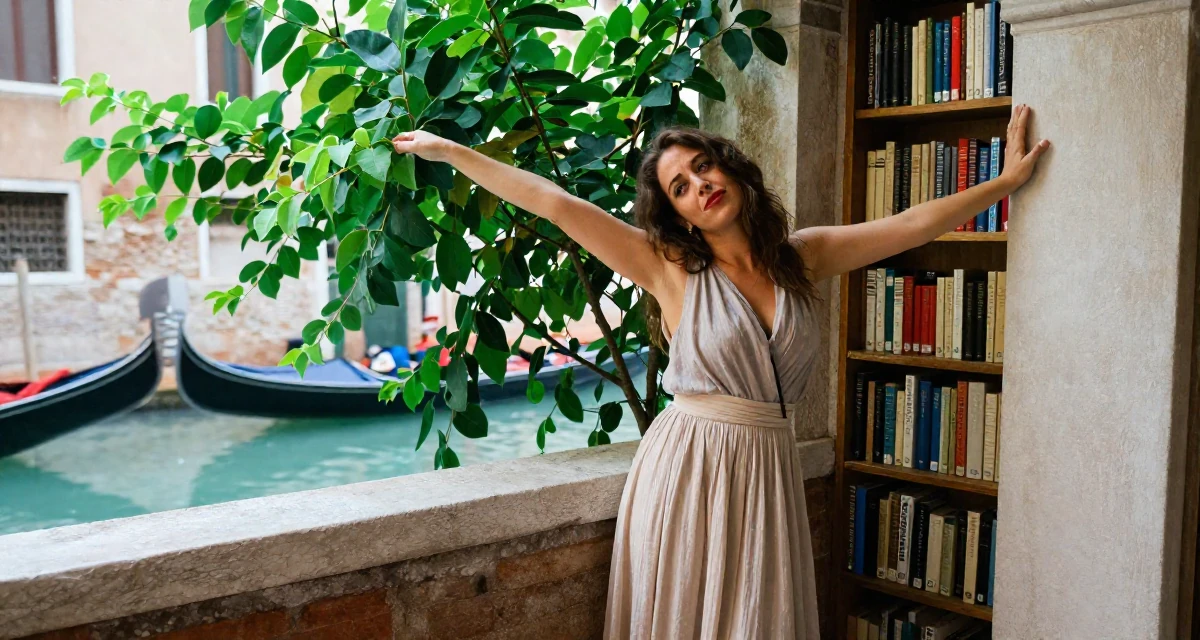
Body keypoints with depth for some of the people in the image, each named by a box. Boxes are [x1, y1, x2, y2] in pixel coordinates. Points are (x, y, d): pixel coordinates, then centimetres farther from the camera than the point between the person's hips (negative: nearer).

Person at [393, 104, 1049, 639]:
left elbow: (914, 223, 9)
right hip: (686, 468, -3)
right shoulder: (670, 268, -5)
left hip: (768, 469, 3)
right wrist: (450, 151, -9)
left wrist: (1008, 179, 10)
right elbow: (557, 203, -8)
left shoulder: (801, 256, 6)